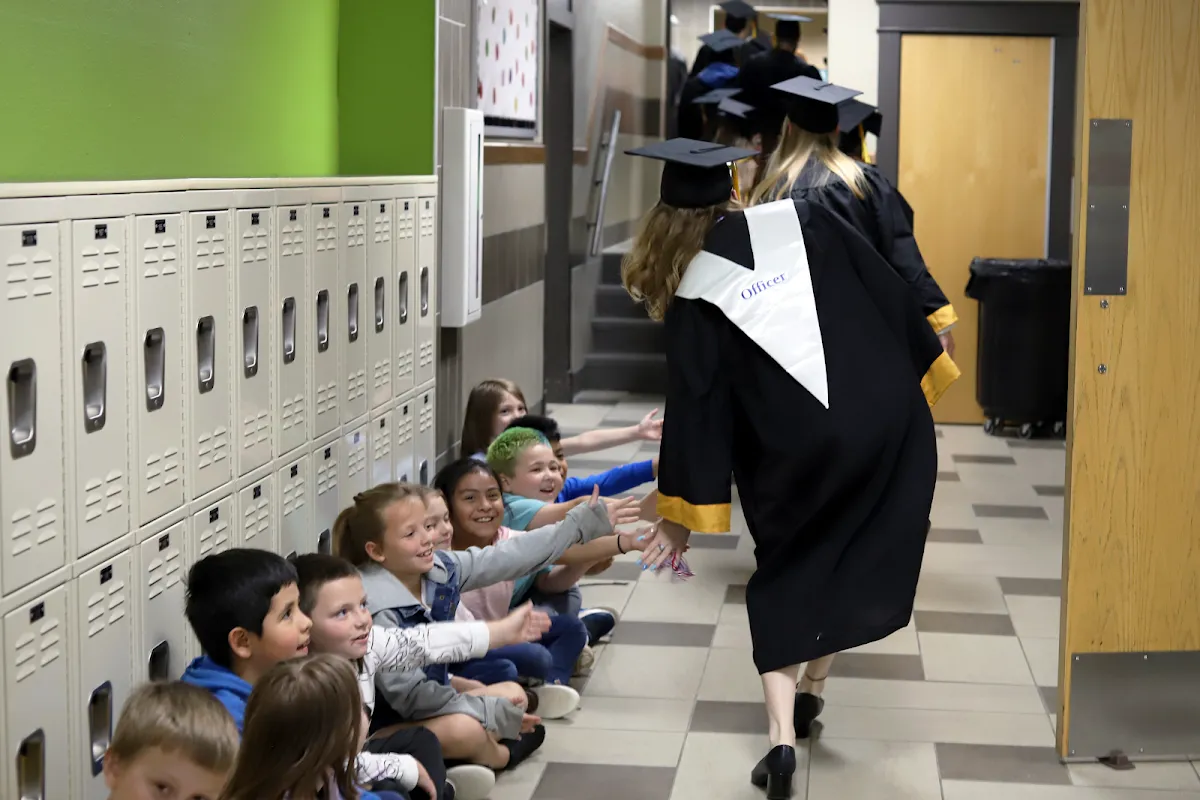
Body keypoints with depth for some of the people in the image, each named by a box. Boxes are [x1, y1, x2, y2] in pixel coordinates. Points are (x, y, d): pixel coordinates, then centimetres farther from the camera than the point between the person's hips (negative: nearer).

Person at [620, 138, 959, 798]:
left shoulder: (691, 290, -1)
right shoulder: (802, 220, 3)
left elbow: (694, 405, -2)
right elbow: (890, 294, 4)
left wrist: (682, 513, 2)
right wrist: (925, 372, 15)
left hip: (795, 453, -2)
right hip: (886, 417, 2)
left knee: (782, 583, 14)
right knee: (856, 567, 20)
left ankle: (782, 732, 1)